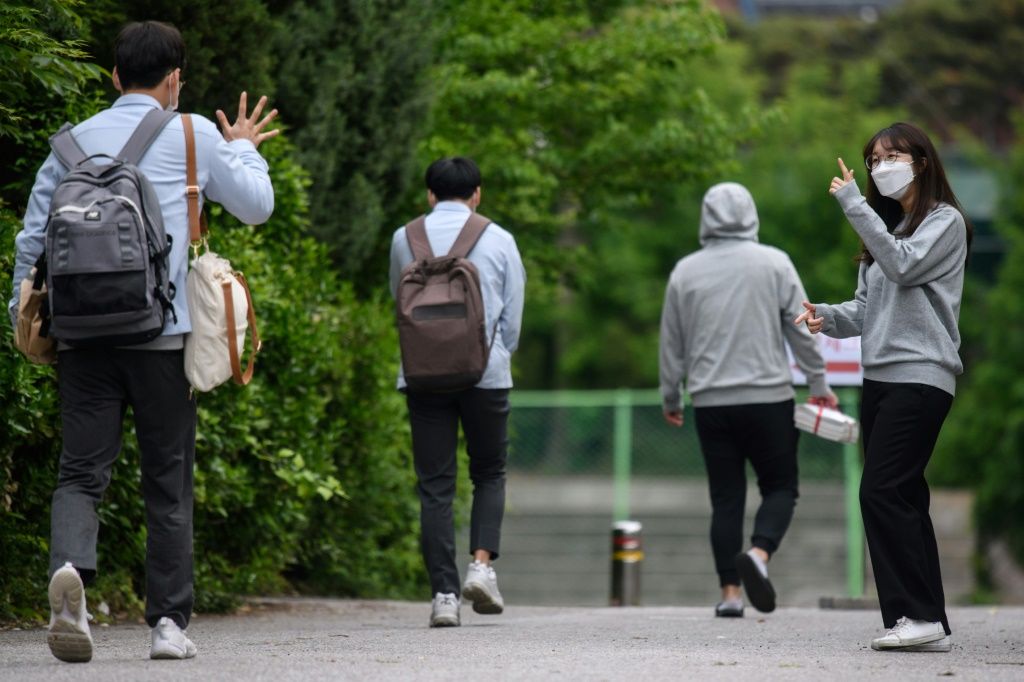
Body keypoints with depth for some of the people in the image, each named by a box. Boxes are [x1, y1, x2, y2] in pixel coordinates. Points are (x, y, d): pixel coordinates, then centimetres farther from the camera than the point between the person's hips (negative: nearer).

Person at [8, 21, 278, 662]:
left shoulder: (75, 140, 10)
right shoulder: (193, 135, 2)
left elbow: (33, 235, 10)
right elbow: (257, 206, 13)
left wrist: (23, 317, 22)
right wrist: (244, 150, 31)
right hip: (163, 335, -2)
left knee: (81, 471, -1)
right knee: (168, 483, 8)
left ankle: (70, 567, -29)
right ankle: (170, 622, 9)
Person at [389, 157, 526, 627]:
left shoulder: (405, 240, 5)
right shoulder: (498, 240, 3)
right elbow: (513, 317, 7)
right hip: (485, 372, -1)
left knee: (434, 485, 3)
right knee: (489, 473, 16)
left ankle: (443, 594, -4)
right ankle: (482, 563, -5)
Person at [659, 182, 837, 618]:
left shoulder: (685, 272, 6)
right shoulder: (774, 263, -1)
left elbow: (672, 343, 11)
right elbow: (801, 329, 0)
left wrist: (670, 397, 22)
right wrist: (818, 383, 9)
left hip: (710, 402, 2)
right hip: (768, 398, -2)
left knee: (726, 497, 7)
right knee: (780, 487, 7)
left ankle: (730, 592, 2)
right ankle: (759, 553, -21)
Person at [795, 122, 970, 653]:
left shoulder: (945, 222, -1)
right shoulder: (884, 227, 21)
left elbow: (903, 265, -18)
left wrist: (854, 204, -16)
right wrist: (827, 317, -2)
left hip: (920, 377, -8)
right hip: (880, 379, 8)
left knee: (882, 493, -16)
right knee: (903, 501, 4)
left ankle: (919, 613, -15)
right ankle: (928, 626, 3)